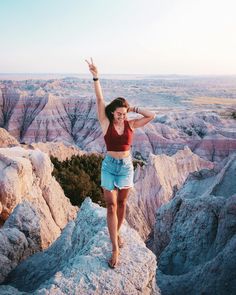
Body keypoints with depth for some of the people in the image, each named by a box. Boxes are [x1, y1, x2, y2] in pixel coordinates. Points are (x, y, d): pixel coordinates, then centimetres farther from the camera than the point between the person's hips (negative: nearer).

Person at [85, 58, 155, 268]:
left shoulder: (131, 124, -2)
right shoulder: (106, 123, -7)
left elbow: (152, 115, -7)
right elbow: (100, 100, -16)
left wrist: (134, 109, -4)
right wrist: (96, 77, -23)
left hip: (126, 166, 2)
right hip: (109, 166, -2)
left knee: (122, 203, 15)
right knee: (111, 206, -3)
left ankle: (117, 233, 38)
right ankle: (115, 248, 2)